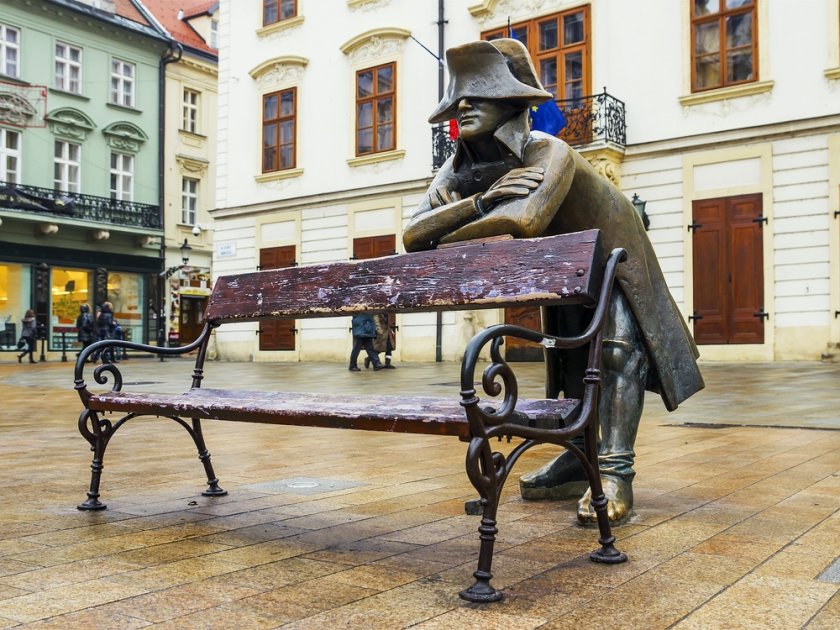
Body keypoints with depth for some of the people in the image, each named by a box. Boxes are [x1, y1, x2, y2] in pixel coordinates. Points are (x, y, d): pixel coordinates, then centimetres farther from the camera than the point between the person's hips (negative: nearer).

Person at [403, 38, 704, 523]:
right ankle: (579, 456, 22)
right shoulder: (462, 168, -18)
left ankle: (616, 472, -19)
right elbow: (413, 235, -31)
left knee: (619, 346, -20)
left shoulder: (548, 153, -37)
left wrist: (446, 239, -42)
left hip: (612, 251, -6)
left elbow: (525, 218, -57)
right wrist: (479, 200, -48)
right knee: (570, 351, 11)